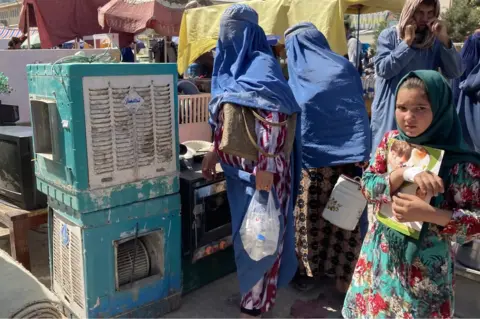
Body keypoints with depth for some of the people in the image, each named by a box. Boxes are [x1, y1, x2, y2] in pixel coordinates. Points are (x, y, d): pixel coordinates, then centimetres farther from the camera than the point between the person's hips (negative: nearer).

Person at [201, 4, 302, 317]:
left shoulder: (263, 65, -13)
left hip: (261, 166, -8)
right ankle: (250, 289, 37)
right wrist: (215, 152, 16)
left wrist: (265, 167, -26)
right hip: (237, 166, 8)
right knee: (243, 230, 19)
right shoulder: (229, 66, 12)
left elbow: (273, 120, -22)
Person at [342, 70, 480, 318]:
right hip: (381, 252, 4)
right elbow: (366, 185, -8)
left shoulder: (460, 162, -18)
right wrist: (405, 172, -25)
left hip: (425, 265, -4)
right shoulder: (391, 140, -4)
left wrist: (428, 213, -30)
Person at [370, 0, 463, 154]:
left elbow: (455, 72, -3)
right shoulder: (389, 35, 1)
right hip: (390, 114, -2)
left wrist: (445, 40, -13)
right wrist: (407, 42, -12)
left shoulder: (436, 41, 6)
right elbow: (383, 69, -12)